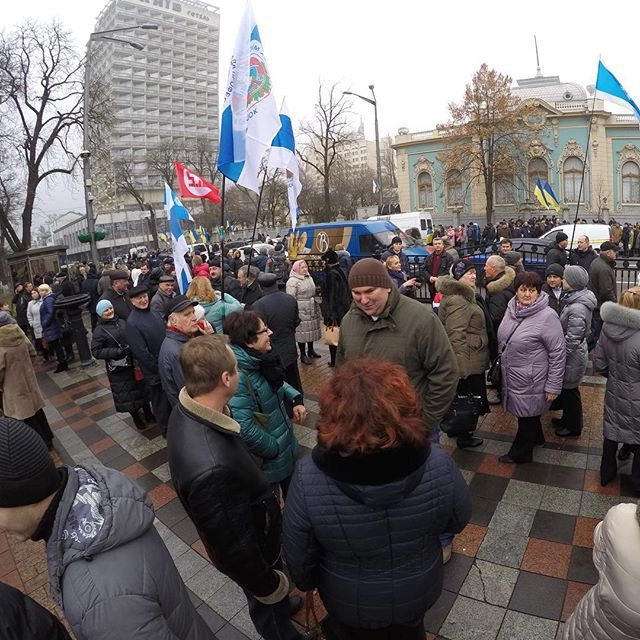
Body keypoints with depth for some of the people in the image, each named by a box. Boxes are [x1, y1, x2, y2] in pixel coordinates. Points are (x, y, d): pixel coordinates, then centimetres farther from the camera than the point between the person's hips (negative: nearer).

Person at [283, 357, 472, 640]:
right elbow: (458, 520, -11)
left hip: (350, 600, -1)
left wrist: (306, 583, 4)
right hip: (418, 589, 1)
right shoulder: (439, 466, -32)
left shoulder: (308, 478, -35)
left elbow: (298, 554, -17)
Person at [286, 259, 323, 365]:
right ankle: (303, 355, 9)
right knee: (302, 332, -2)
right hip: (301, 312, -8)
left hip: (312, 311, 8)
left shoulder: (309, 278, 13)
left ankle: (310, 350, 32)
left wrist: (317, 310, 21)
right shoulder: (292, 281, -13)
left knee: (312, 330, 15)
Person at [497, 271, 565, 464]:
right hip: (512, 376, 7)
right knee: (525, 412, 26)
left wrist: (553, 386, -16)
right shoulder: (511, 309, -1)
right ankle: (536, 438, 52)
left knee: (527, 415, 12)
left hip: (531, 381, -7)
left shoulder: (547, 316, -20)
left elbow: (558, 353, -18)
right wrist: (503, 364, 17)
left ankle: (520, 454, 32)